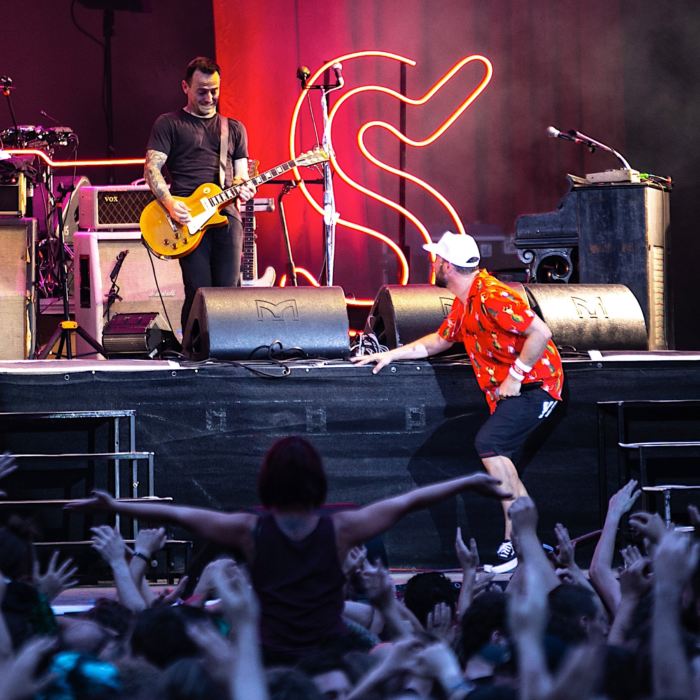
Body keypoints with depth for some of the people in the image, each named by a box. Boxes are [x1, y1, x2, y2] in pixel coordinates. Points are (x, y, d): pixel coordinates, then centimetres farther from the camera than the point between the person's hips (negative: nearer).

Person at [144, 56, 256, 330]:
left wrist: (242, 187, -3)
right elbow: (152, 168, 2)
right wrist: (169, 202, -14)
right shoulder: (169, 124, 11)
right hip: (189, 217, -3)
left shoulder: (234, 129, 23)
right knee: (199, 292, -12)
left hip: (226, 214, 3)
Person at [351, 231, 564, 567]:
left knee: (489, 444, -24)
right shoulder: (463, 302, 13)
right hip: (510, 389, 11)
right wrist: (390, 355, 26)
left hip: (533, 385, -11)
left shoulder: (492, 297, -20)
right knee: (498, 463, 8)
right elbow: (440, 340, 30)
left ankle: (517, 542, -22)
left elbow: (541, 333, -27)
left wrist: (515, 376, -22)